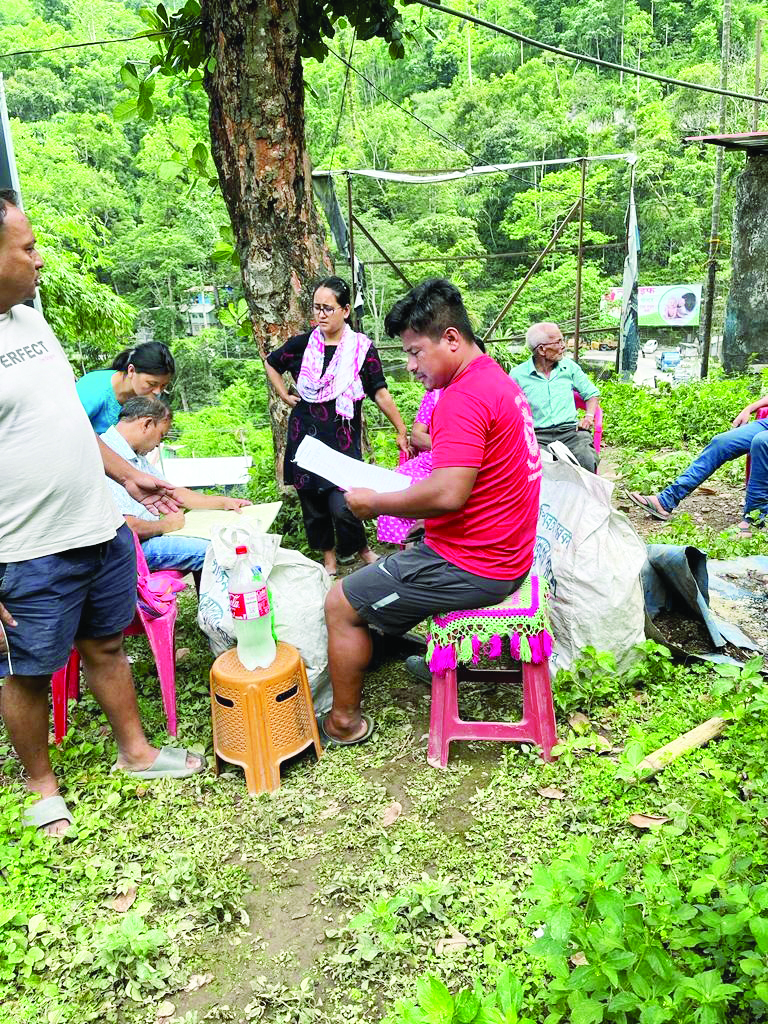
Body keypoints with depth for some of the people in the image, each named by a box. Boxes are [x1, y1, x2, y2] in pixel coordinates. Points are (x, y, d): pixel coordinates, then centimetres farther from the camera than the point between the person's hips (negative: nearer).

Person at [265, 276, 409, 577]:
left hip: (343, 438, -3)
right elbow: (271, 364, 22)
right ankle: (327, 554, 31)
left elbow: (380, 394, -3)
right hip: (305, 436, 3)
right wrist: (285, 396, 11)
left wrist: (402, 431, -6)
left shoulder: (362, 348, -4)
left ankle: (358, 547, 17)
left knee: (341, 505, -13)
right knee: (312, 500, 9)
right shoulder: (302, 344, 3)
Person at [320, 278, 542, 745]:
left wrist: (375, 503, -16)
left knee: (341, 605, 1)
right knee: (395, 562, 30)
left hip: (470, 567, -10)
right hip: (506, 557, 10)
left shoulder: (464, 397, -22)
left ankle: (344, 720, 17)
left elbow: (448, 494, -31)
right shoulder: (500, 380, 11)